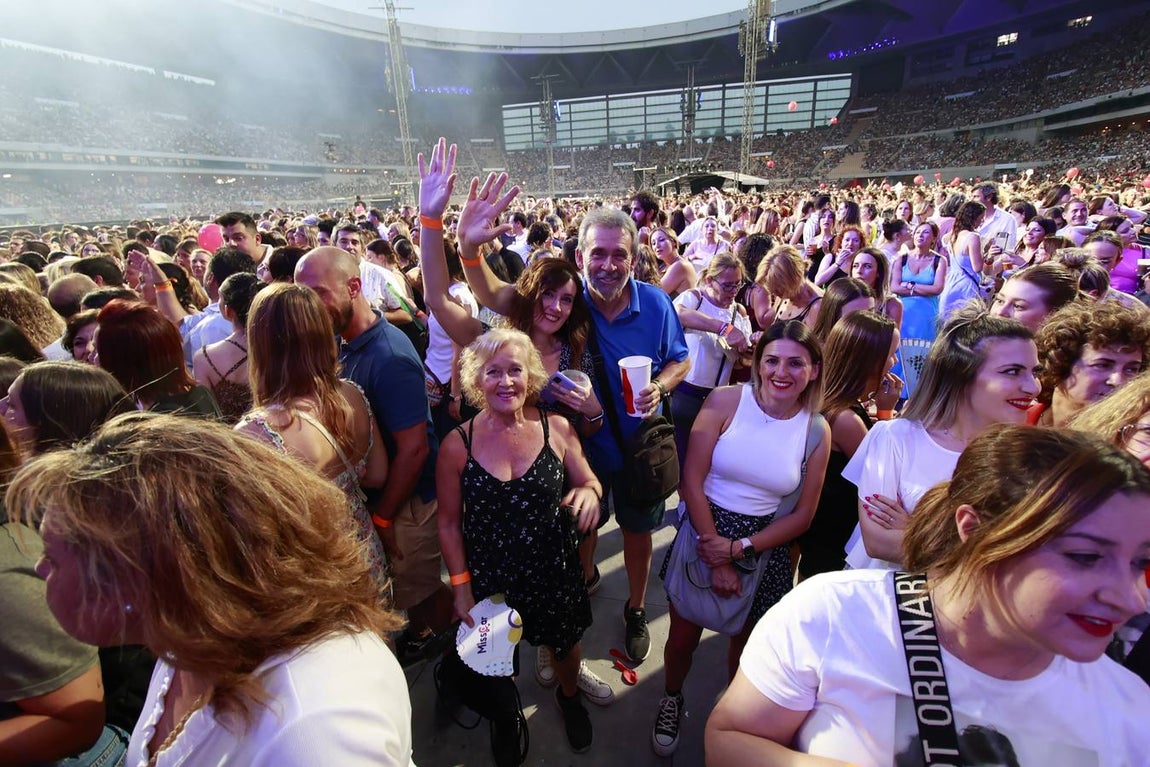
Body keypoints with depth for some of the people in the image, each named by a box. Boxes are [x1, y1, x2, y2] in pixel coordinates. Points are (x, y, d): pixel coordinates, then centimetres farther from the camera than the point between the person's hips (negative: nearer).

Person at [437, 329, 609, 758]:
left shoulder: (556, 428, -13)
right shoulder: (457, 445, -15)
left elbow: (589, 482, -1)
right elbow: (449, 523, -5)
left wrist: (589, 492, -24)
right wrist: (461, 586, -5)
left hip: (555, 572, 1)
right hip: (490, 578, 0)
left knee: (565, 643, 24)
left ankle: (570, 695, 61)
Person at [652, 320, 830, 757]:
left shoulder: (817, 431, -7)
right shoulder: (726, 400, -14)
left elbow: (802, 515, -2)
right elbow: (692, 481, -14)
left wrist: (740, 548, -13)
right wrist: (717, 557, -13)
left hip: (764, 548, 2)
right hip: (705, 530, -1)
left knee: (746, 644, 21)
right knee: (683, 636, 14)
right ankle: (671, 700, 47)